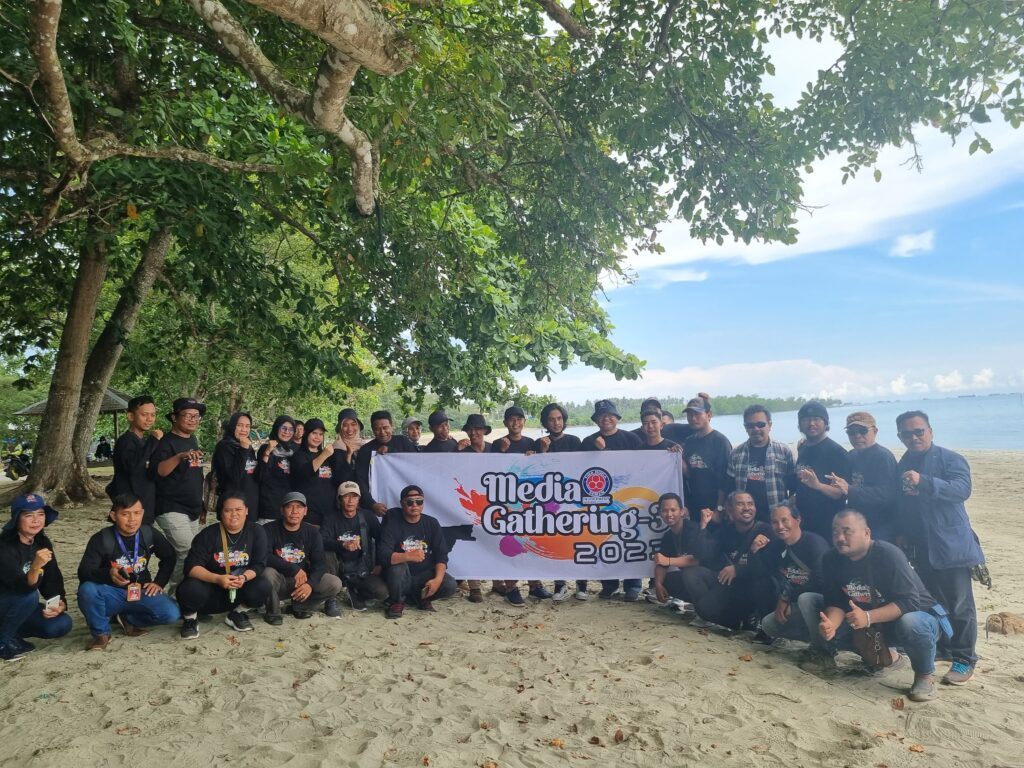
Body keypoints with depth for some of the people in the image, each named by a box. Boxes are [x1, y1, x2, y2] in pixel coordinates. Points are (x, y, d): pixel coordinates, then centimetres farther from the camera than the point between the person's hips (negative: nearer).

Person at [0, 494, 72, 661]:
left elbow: (53, 579, -1)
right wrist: (35, 568, -56)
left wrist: (60, 604, -18)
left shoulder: (43, 543, -4)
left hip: (22, 605, 6)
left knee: (62, 624, -15)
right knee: (30, 596, -34)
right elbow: (23, 588, -36)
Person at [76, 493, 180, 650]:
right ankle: (101, 632, -8)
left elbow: (169, 557, 12)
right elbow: (84, 573, -21)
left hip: (141, 592, 2)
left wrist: (159, 582, 1)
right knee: (87, 589, -35)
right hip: (111, 594, -2)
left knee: (171, 614, -23)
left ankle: (128, 619, 7)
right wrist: (108, 574, -41)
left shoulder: (149, 534, -4)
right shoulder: (101, 539, -13)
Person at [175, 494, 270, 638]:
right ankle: (190, 617, 3)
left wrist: (244, 577, -31)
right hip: (210, 585, -1)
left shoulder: (256, 531, -6)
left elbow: (259, 564, -9)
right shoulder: (208, 534, -10)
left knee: (262, 587, -28)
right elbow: (192, 566, -18)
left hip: (241, 588, 1)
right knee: (189, 590, -32)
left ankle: (236, 613, 4)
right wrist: (217, 579, -34)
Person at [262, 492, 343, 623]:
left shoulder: (312, 533, 0)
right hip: (279, 581, -3)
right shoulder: (269, 529, -10)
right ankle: (273, 612, -8)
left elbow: (319, 563, -8)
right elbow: (265, 557, -24)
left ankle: (300, 606, 5)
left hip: (303, 581, 3)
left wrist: (311, 583, -27)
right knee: (268, 573, -36)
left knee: (335, 583, -18)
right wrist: (294, 569, -31)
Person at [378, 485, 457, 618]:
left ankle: (420, 597, 7)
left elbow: (441, 555, -6)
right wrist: (408, 556, -42)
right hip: (400, 577, -2)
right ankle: (397, 601, -6)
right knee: (398, 566, -35)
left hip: (424, 575, 3)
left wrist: (438, 579, -24)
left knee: (449, 585, -23)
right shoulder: (392, 523, -12)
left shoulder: (432, 523, -3)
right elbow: (383, 555, -25)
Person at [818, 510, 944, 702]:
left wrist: (868, 618, -43)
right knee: (828, 632, -11)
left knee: (910, 623, -39)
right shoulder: (832, 561, -9)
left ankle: (925, 674, -7)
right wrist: (829, 625, -29)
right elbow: (836, 602, -7)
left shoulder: (888, 554, -27)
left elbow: (909, 602, -32)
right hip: (874, 625, 6)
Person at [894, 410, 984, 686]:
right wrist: (901, 535, 9)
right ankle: (942, 648, 29)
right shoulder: (902, 466, 11)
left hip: (950, 546, -6)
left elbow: (963, 489, -25)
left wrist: (924, 482, -36)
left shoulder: (950, 459, -8)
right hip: (920, 548, 6)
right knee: (931, 602, 15)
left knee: (959, 605, 0)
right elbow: (900, 504, 17)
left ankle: (965, 660, 9)